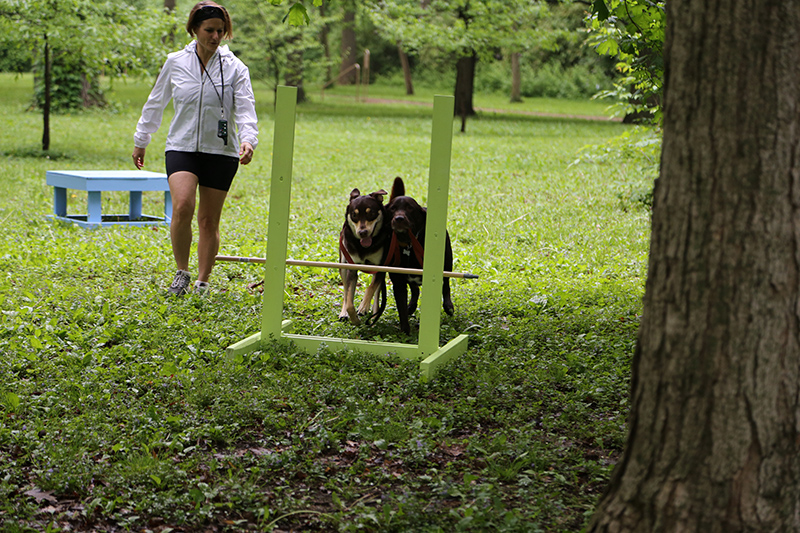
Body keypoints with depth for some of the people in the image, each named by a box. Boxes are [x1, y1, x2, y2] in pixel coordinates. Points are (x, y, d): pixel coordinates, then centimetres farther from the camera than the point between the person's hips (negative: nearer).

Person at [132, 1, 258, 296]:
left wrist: (248, 140, -28)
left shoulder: (234, 67, -2)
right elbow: (155, 104, 15)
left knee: (209, 219, 4)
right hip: (182, 147, 0)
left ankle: (202, 283, 17)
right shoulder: (175, 62, 3)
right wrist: (140, 141, 20)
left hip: (221, 152, 0)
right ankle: (182, 272, -3)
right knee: (182, 207, -21)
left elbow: (245, 108, -10)